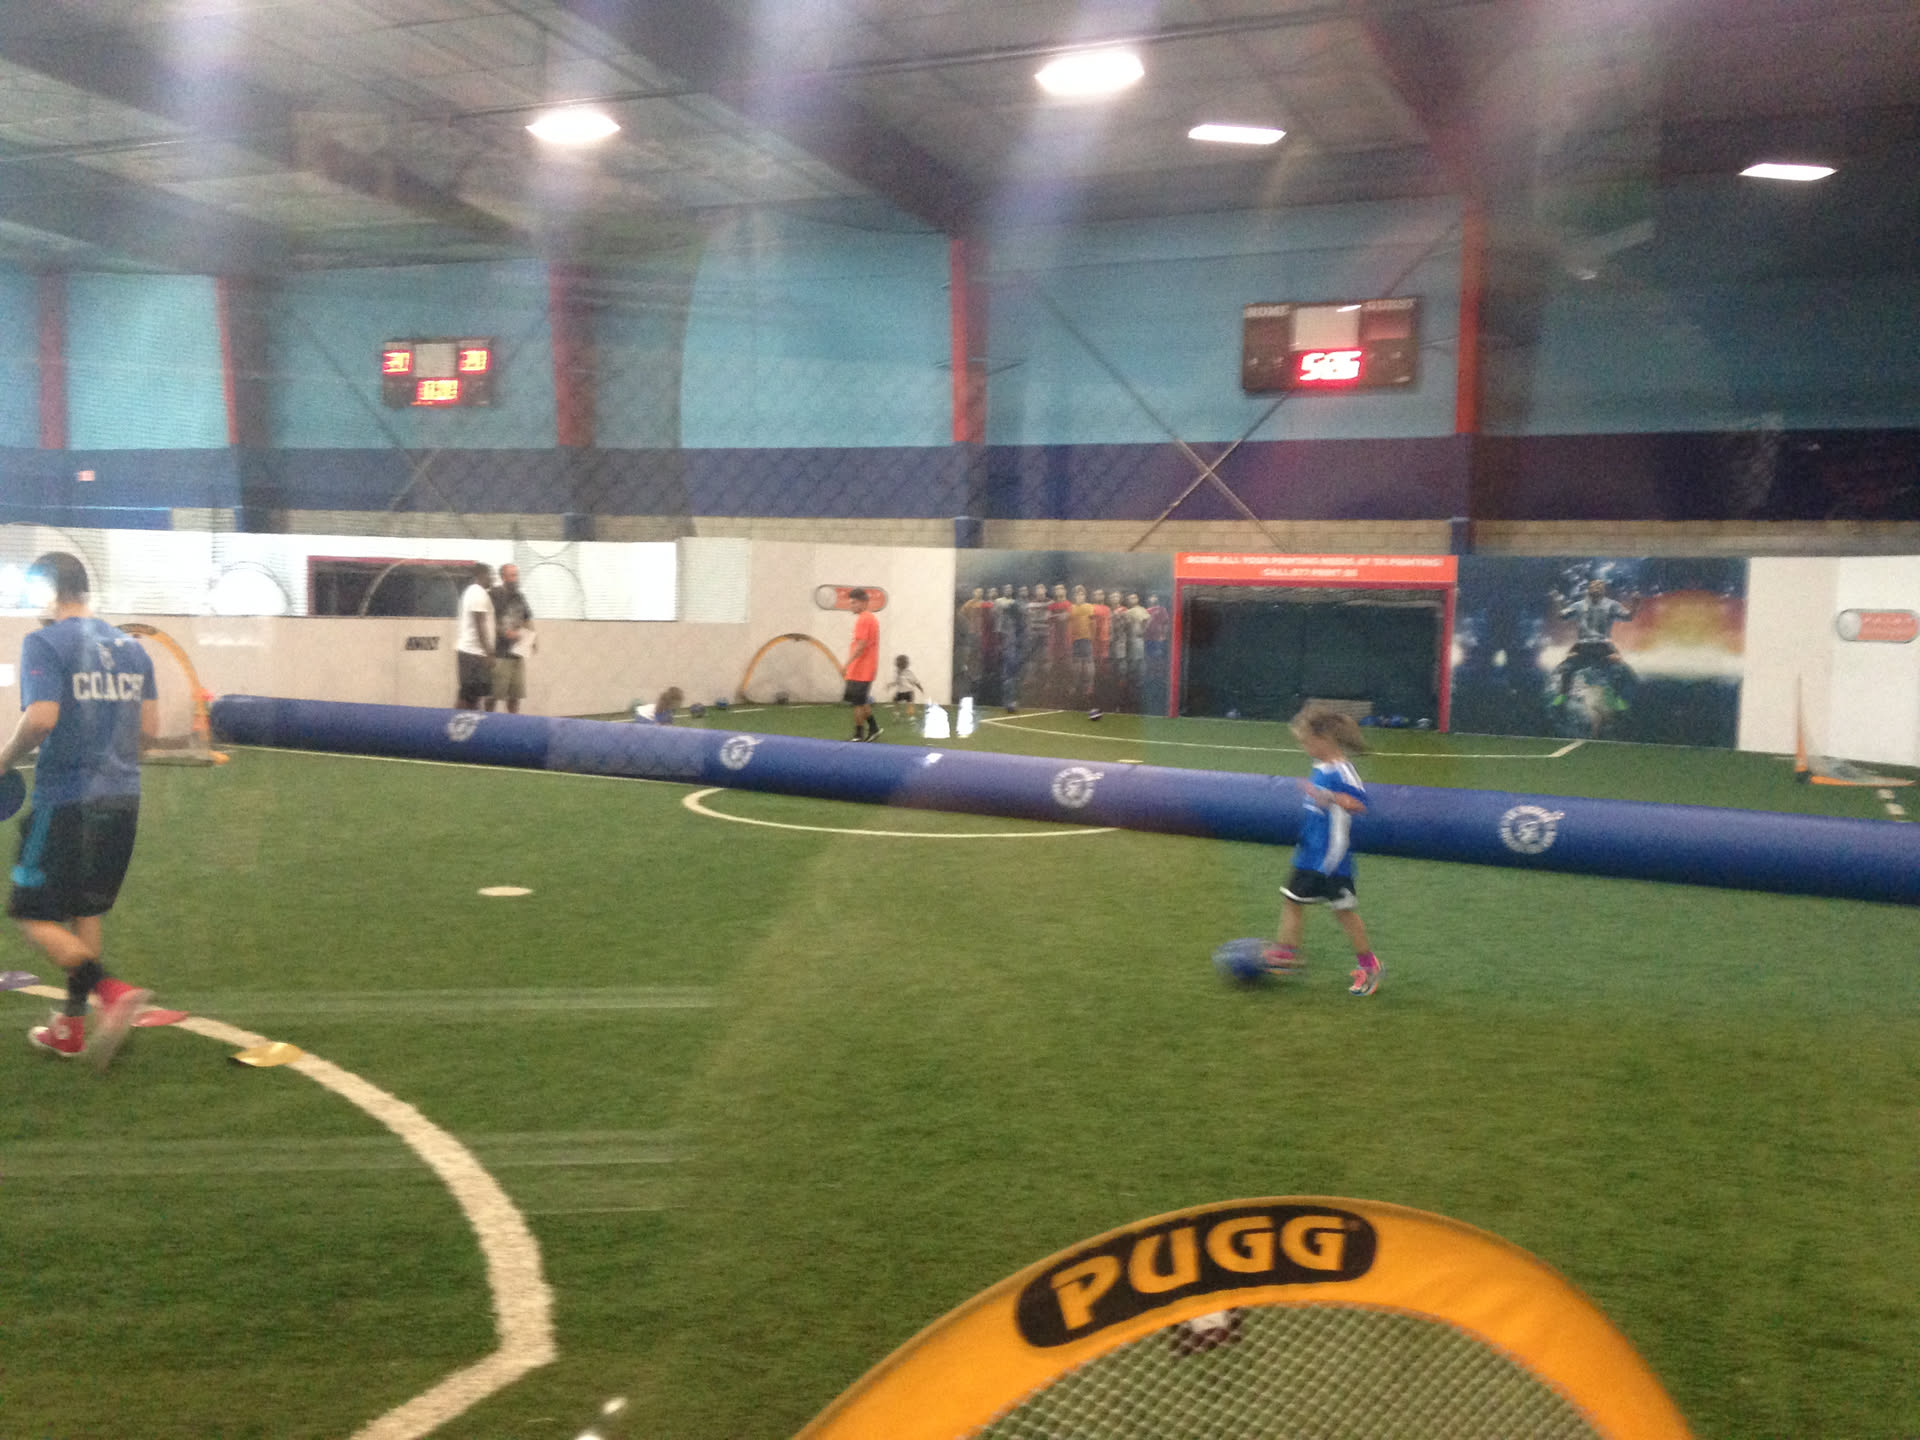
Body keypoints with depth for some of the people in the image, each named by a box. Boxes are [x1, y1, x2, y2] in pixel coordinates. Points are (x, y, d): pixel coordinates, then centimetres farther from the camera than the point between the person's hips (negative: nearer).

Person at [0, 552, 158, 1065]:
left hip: (66, 801, -7)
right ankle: (70, 1027, 25)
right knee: (84, 912, 17)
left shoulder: (43, 643, -9)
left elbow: (41, 718, -21)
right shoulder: (130, 647, 10)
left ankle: (114, 992, -17)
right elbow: (149, 730, 9)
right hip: (122, 797, 7)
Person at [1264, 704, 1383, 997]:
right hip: (1310, 852, 9)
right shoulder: (1319, 769, 7)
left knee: (1342, 908, 1)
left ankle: (1368, 964, 15)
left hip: (1332, 856, -9)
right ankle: (1286, 953, 22)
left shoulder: (1341, 770, -20)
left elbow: (1360, 804, -29)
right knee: (1292, 898, 12)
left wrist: (1329, 797, -38)